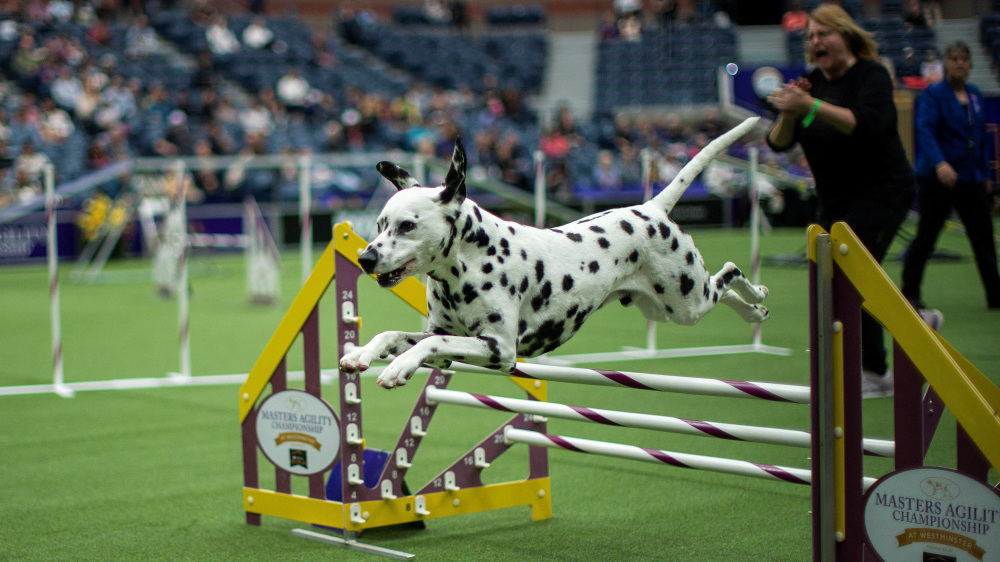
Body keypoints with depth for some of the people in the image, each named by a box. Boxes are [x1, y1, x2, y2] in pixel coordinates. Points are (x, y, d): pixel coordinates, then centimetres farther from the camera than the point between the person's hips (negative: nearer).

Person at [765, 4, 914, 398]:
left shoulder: (871, 75, -11)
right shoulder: (812, 83, 7)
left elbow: (867, 125, -31)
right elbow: (779, 143, 0)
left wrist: (812, 106, -40)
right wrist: (789, 112, -21)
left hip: (881, 192, -8)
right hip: (835, 199, 8)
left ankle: (874, 373, -6)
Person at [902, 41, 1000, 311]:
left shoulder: (975, 94, 12)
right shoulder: (934, 94, -8)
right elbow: (926, 131, -22)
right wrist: (940, 163, -37)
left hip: (971, 179, 6)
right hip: (937, 178, -6)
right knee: (926, 237, 2)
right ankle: (909, 293, 14)